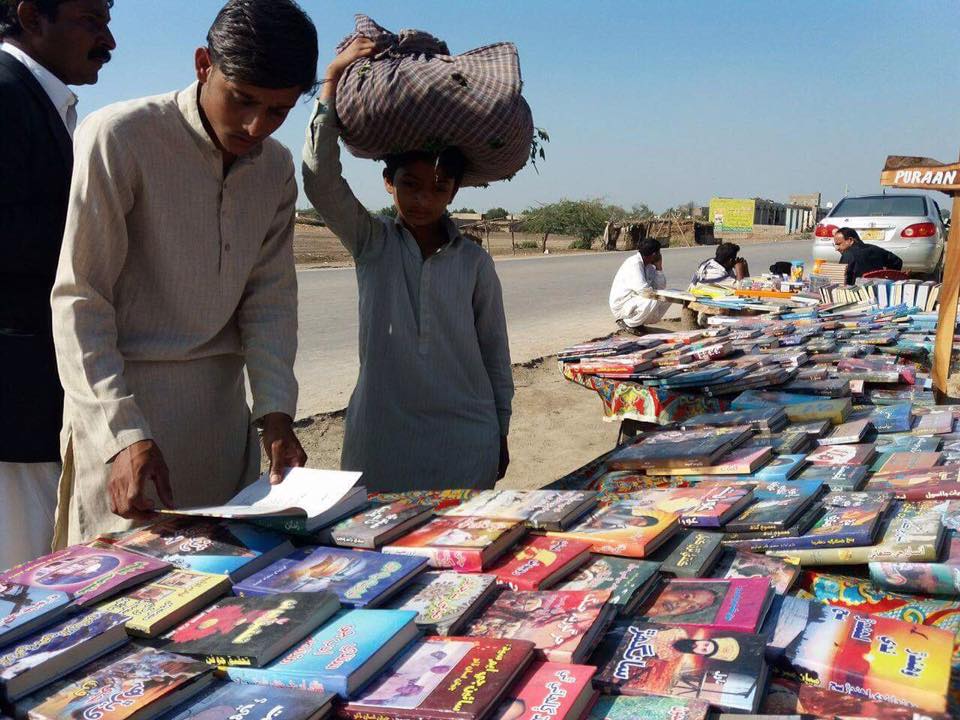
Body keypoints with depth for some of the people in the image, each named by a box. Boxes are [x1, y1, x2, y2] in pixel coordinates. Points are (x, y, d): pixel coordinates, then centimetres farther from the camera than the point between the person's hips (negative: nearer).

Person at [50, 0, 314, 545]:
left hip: (222, 408, 5)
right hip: (121, 402, -5)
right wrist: (124, 433, -22)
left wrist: (276, 411, -7)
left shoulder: (276, 167, 6)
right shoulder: (119, 137, -13)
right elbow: (79, 300, -14)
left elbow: (270, 300, 6)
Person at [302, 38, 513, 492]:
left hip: (465, 440, 1)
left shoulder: (474, 262, 2)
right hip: (381, 438, 0)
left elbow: (495, 353, 8)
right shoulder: (372, 244, 1)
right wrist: (333, 80, -18)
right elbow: (320, 181, -15)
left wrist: (501, 434, 11)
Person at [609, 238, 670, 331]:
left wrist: (658, 267, -2)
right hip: (621, 305, -9)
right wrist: (656, 294, -16)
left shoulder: (648, 265, 6)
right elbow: (643, 290, -33)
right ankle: (627, 323, -10)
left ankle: (639, 322, 8)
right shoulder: (634, 264, -23)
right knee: (652, 302, -32)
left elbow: (661, 287, 6)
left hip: (636, 300, 9)